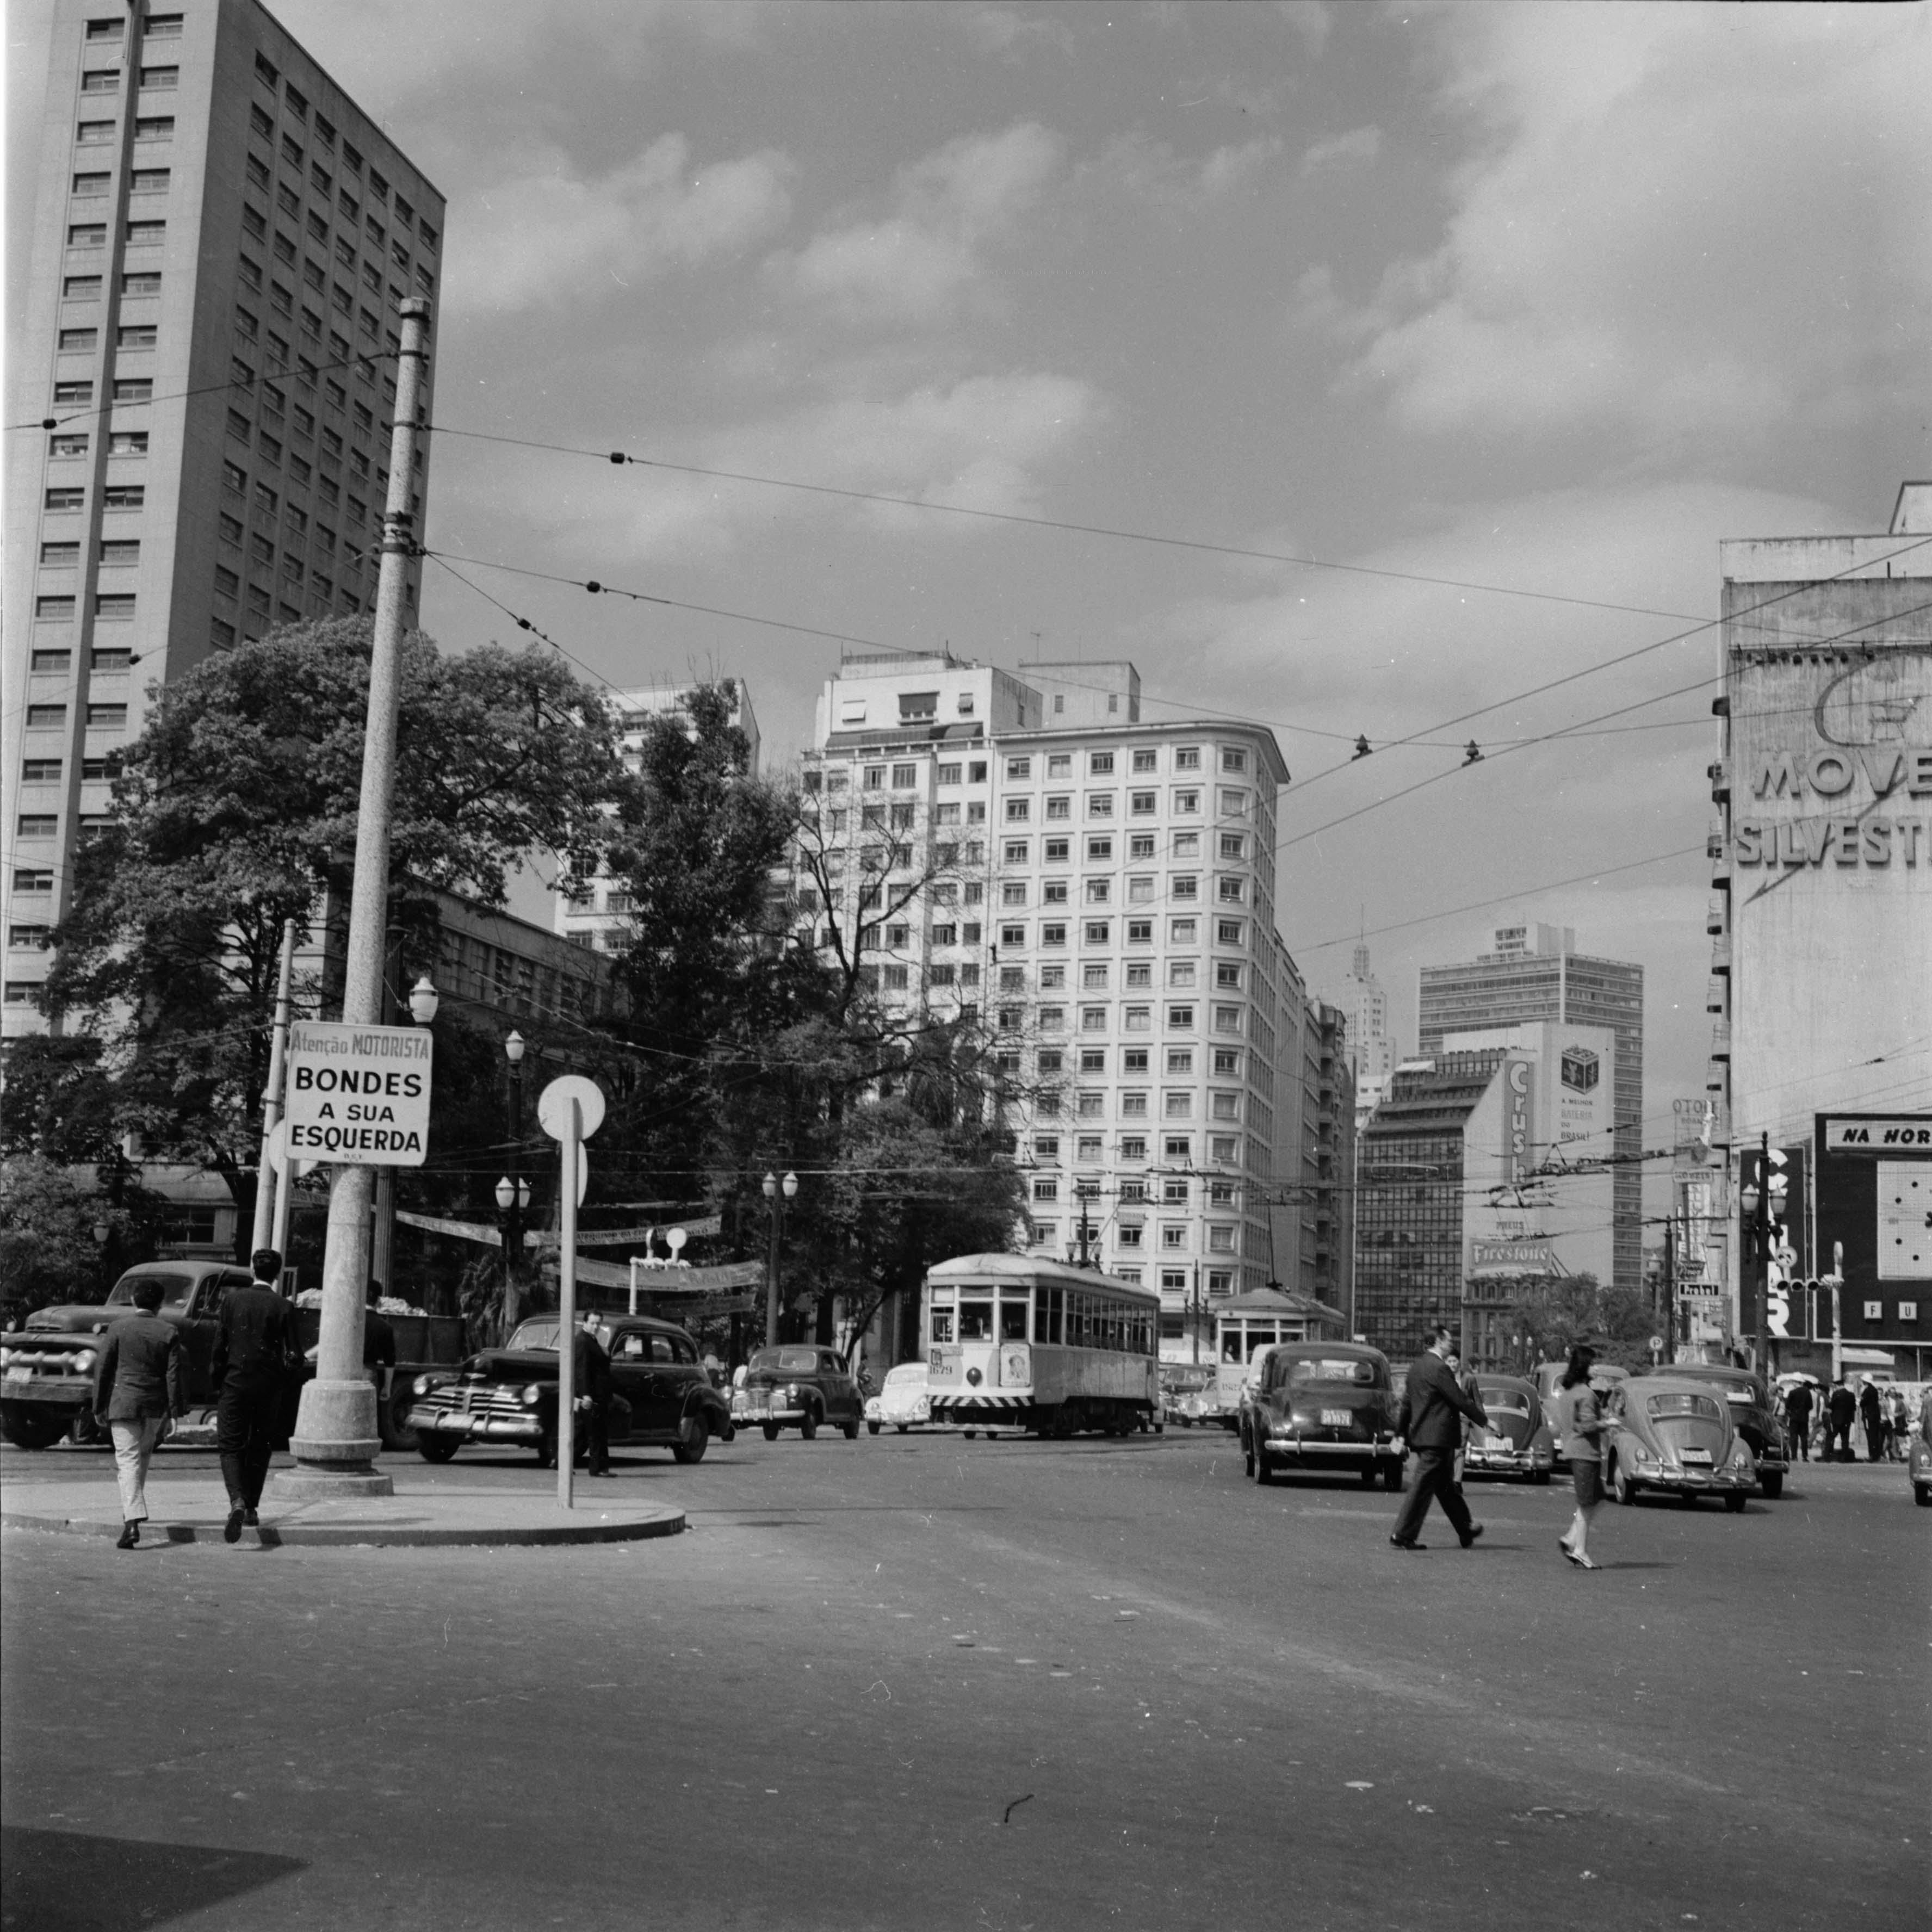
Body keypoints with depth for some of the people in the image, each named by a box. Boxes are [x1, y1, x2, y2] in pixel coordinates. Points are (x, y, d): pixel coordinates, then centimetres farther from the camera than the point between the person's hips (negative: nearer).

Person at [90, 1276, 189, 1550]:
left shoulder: (118, 1329, -3)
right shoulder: (169, 1332, -2)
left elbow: (103, 1370, 1)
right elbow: (174, 1374, -4)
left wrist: (99, 1407, 10)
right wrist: (176, 1412, 0)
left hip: (123, 1404, -2)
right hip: (156, 1406, 2)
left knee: (128, 1460, -5)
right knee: (143, 1456, 21)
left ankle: (132, 1521, -19)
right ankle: (132, 1509, 30)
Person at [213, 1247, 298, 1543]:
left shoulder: (232, 1299, -3)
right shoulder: (283, 1308, -5)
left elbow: (219, 1343, -1)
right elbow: (291, 1354, -5)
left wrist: (217, 1379, 9)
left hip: (235, 1384, -1)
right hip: (269, 1386, 1)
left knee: (230, 1446, 2)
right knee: (260, 1447, 15)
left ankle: (237, 1500, -21)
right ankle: (252, 1507, 20)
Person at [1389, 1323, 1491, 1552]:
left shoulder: (1416, 1366, 12)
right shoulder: (1439, 1368, -17)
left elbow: (1407, 1401, 17)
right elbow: (1460, 1401, -16)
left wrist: (1401, 1433, 23)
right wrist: (1484, 1420, -5)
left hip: (1420, 1435, 10)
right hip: (1438, 1438, -10)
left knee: (1446, 1486, 18)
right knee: (1422, 1487, -6)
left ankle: (1465, 1531, 29)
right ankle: (1402, 1535, -5)